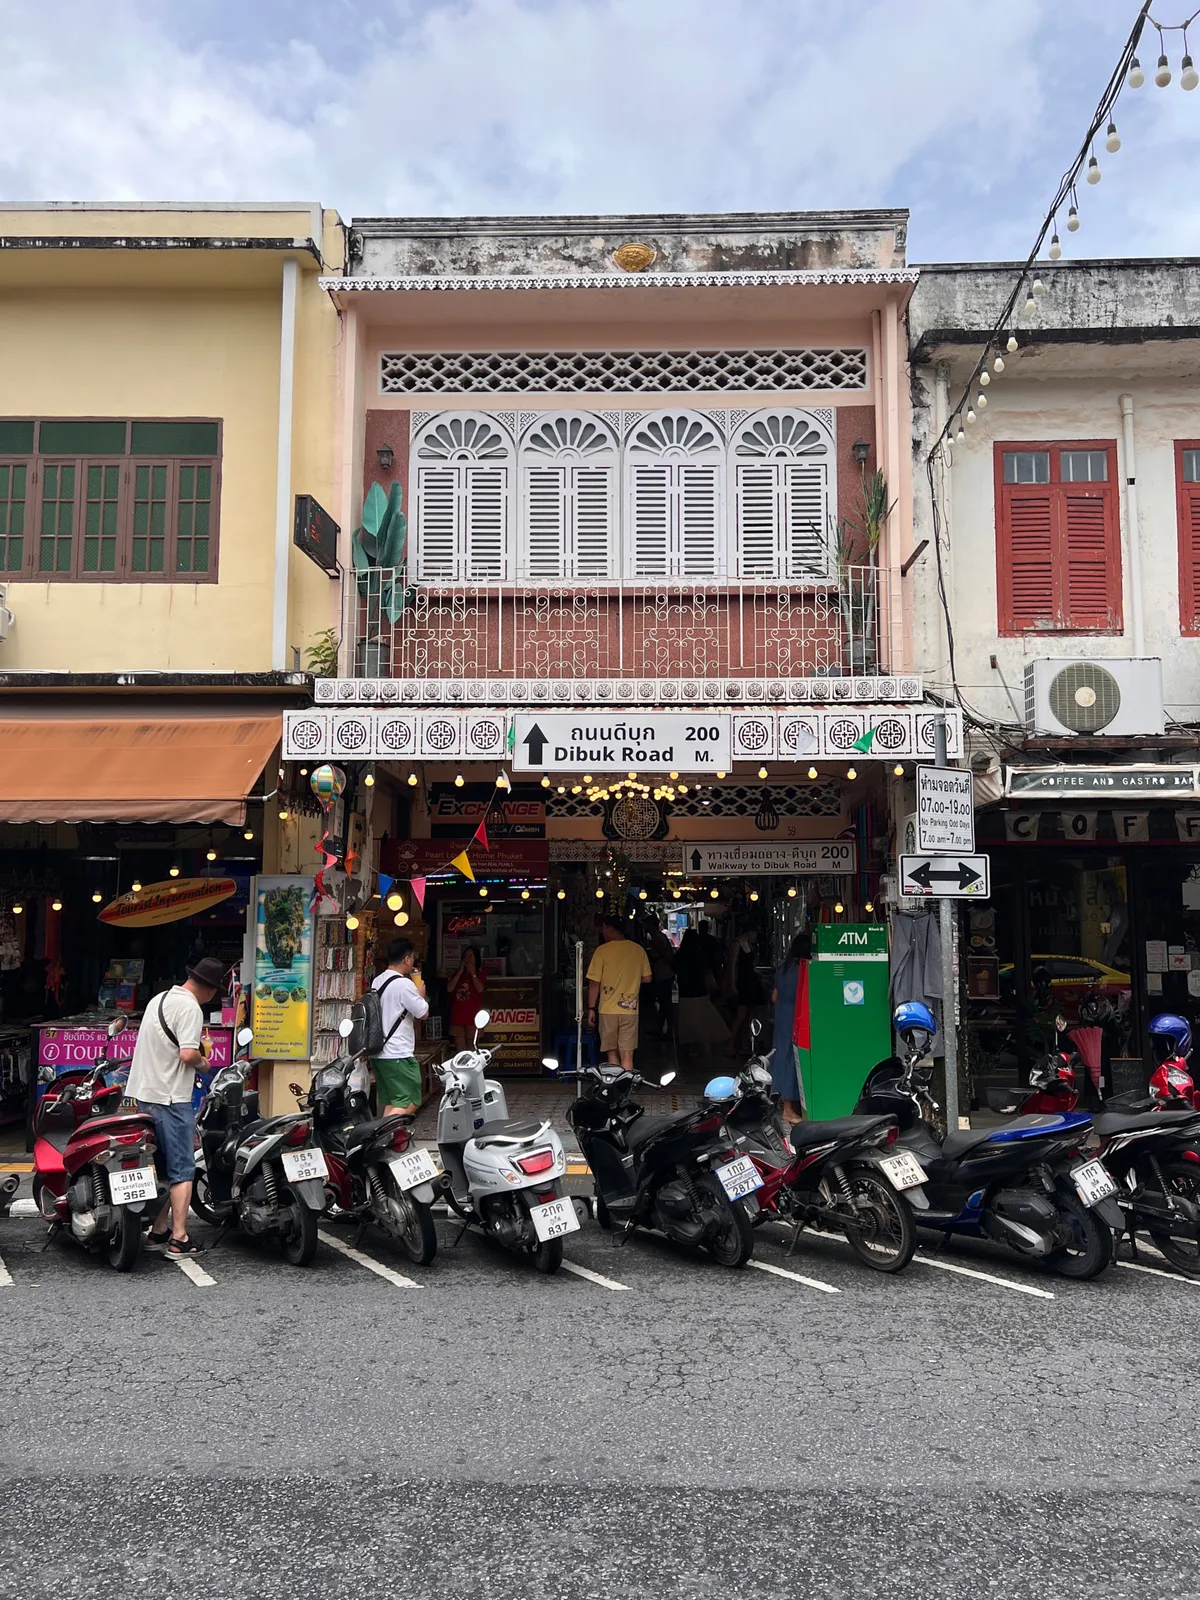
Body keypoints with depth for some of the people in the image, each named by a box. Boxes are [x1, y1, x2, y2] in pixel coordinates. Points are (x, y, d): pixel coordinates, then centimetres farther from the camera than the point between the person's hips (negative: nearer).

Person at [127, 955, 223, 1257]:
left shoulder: (160, 998, 14)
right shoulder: (190, 1008, -15)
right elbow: (188, 1054, -25)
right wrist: (202, 1061, -5)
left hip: (143, 1095, 9)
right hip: (170, 1099, -9)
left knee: (162, 1167, 17)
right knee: (182, 1170, -3)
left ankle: (159, 1230, 23)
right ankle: (179, 1238, -4)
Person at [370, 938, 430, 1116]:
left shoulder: (377, 982, 11)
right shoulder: (404, 984, -16)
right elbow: (423, 1013, -9)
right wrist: (421, 993, 9)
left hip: (378, 1053, 9)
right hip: (398, 1055, -9)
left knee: (388, 1103, 13)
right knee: (409, 1103, -8)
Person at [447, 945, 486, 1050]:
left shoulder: (480, 974, 7)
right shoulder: (457, 974, 14)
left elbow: (480, 989, -11)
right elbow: (449, 988, -2)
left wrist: (472, 973, -8)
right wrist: (460, 971, -5)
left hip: (473, 1016, -3)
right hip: (457, 1016, 3)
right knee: (459, 1048, 2)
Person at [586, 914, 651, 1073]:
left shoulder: (602, 950, -8)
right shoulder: (638, 950, 1)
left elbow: (594, 983, -7)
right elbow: (647, 978, 7)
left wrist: (591, 1008, 2)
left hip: (608, 1009, -2)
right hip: (630, 1009, 2)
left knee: (612, 1052, 12)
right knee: (627, 1054, 2)